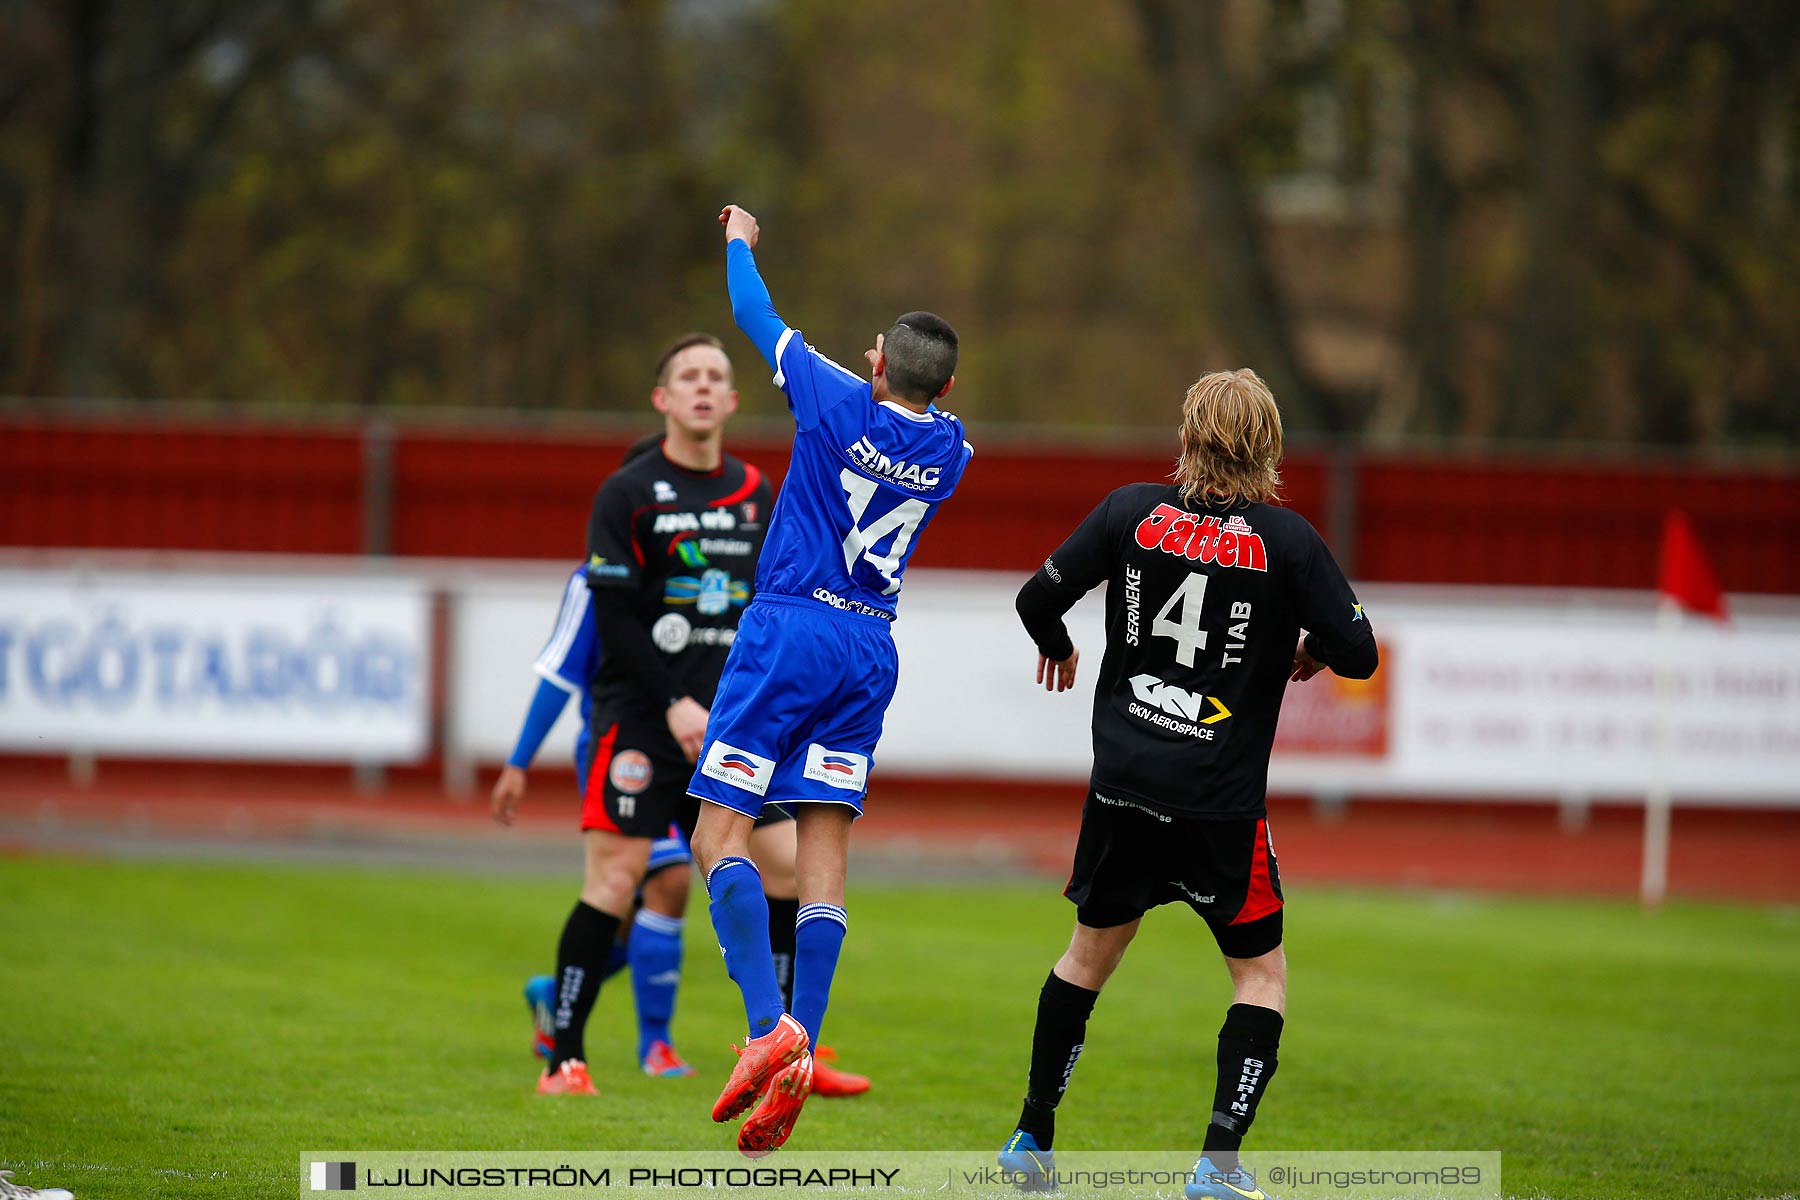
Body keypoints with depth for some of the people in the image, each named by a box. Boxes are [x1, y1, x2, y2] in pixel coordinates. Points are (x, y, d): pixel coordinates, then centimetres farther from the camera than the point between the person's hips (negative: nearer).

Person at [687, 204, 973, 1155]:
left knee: (720, 834, -5)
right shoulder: (950, 451, 4)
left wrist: (739, 243, 26)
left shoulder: (842, 405, -7)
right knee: (824, 847, 3)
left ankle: (770, 1025, -23)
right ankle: (799, 1056, -7)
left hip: (788, 629, -5)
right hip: (871, 651, 5)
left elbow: (758, 319, 9)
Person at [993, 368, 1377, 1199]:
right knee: (1260, 974, 9)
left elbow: (1039, 598, 2)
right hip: (1221, 802, -3)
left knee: (1091, 951, 21)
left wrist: (1057, 648, 24)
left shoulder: (1132, 512, -1)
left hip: (1123, 785, 3)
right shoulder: (1287, 539, -8)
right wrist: (1313, 649, 15)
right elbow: (1357, 653, -8)